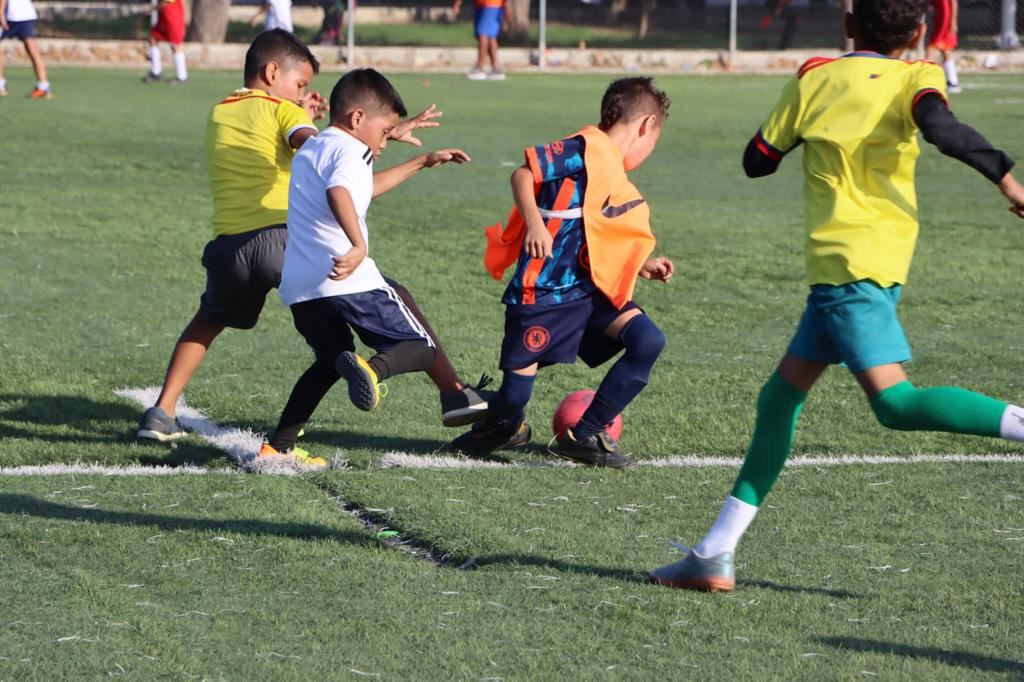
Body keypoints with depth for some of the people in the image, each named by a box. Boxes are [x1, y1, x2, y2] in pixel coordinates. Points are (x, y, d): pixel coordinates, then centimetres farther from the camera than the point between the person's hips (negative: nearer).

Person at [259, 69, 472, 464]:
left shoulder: (311, 149, 27)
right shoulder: (349, 150, -3)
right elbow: (338, 192, -26)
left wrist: (422, 163, 48)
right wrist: (358, 245, -39)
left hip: (298, 286, 8)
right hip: (347, 280, -8)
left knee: (329, 361, 29)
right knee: (420, 349, 2)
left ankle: (278, 446, 19)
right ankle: (372, 370, -31)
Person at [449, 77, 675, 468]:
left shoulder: (623, 193, 18)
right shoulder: (589, 148, -10)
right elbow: (524, 172, -17)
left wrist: (643, 267, 23)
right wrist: (534, 223, -29)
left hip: (590, 290, 8)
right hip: (543, 294, -8)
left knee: (648, 341, -11)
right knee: (515, 395, -3)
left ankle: (585, 435, 0)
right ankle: (504, 427, 35)